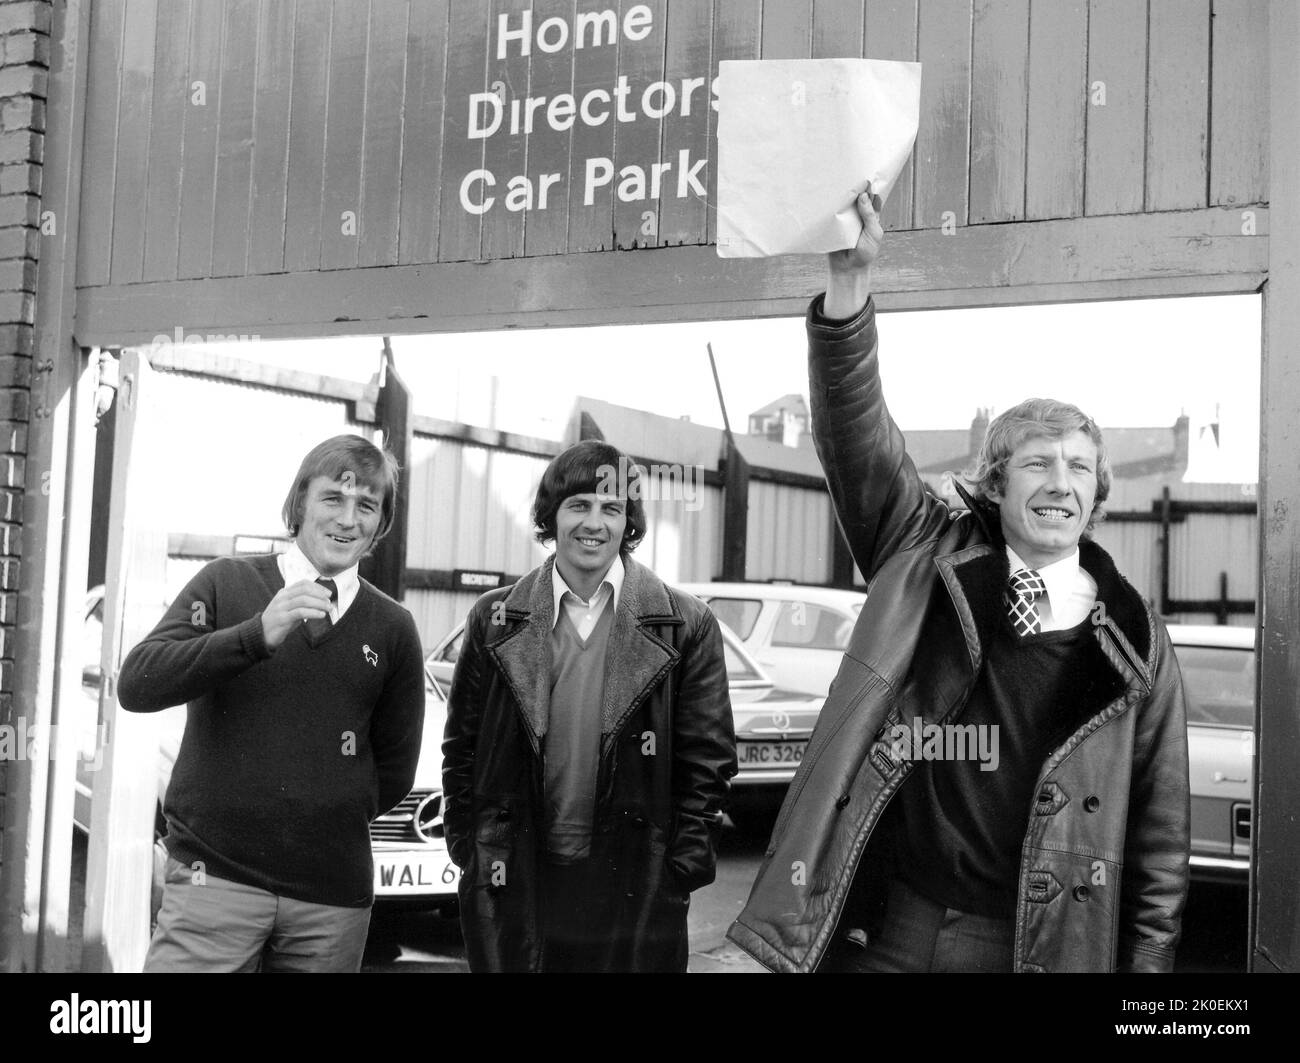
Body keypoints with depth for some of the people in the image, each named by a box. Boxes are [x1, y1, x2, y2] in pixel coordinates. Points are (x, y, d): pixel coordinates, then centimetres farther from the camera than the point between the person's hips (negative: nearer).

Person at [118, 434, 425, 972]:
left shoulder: (393, 629, 7)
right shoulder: (228, 582, 2)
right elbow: (135, 686, -10)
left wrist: (319, 824, 2)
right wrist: (257, 634, -21)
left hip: (333, 897, 2)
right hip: (213, 877, -2)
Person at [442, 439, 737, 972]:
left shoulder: (685, 626, -1)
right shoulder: (495, 619, 4)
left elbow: (707, 762, -1)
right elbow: (462, 747, 8)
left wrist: (681, 869, -5)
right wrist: (468, 849, 3)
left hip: (635, 890, -1)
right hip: (512, 884, 2)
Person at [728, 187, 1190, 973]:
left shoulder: (1134, 640, 1)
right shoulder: (928, 562, 1)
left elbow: (1160, 825, 3)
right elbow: (857, 433, -10)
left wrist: (1148, 959, -2)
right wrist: (851, 281, -23)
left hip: (1033, 944, 0)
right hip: (883, 933, 0)